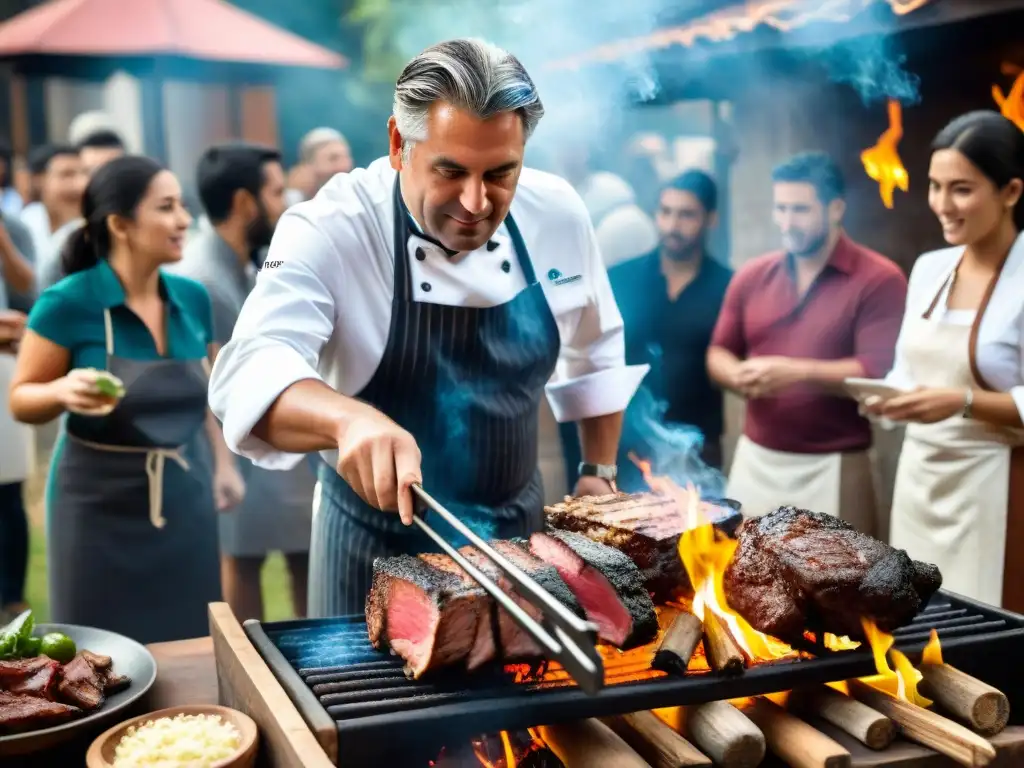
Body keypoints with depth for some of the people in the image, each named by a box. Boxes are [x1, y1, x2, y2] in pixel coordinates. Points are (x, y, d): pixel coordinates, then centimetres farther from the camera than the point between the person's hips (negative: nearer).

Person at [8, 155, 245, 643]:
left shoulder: (192, 298, 2)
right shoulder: (68, 303, -13)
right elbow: (20, 399, -5)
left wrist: (224, 464, 10)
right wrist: (65, 391, -25)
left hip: (184, 496, 5)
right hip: (100, 501, -4)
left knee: (189, 646, 11)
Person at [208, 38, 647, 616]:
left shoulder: (558, 215, -8)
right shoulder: (330, 231, -21)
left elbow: (594, 354, 8)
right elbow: (251, 374, -35)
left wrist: (601, 474, 7)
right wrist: (350, 419, -53)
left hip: (517, 525, 4)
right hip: (380, 541, -3)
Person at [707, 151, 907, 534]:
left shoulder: (879, 279, -8)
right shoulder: (752, 276, 8)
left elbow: (879, 372, -16)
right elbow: (718, 352, 13)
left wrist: (797, 372, -23)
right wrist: (739, 375, -10)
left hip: (832, 467, -5)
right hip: (755, 460, 5)